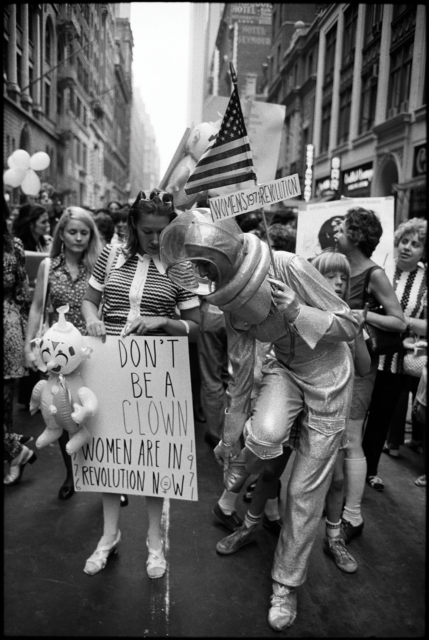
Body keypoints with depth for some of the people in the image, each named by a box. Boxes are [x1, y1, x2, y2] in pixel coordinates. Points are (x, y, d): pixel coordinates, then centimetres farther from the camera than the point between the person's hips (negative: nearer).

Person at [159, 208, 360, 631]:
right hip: (285, 368, 3)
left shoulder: (290, 268, -28)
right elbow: (240, 373, -4)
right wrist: (228, 438, 3)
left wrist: (296, 312, -36)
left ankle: (286, 584, 26)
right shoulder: (230, 300, -14)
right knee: (264, 434, -30)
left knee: (306, 491, 2)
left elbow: (350, 326, -19)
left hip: (328, 377, -3)